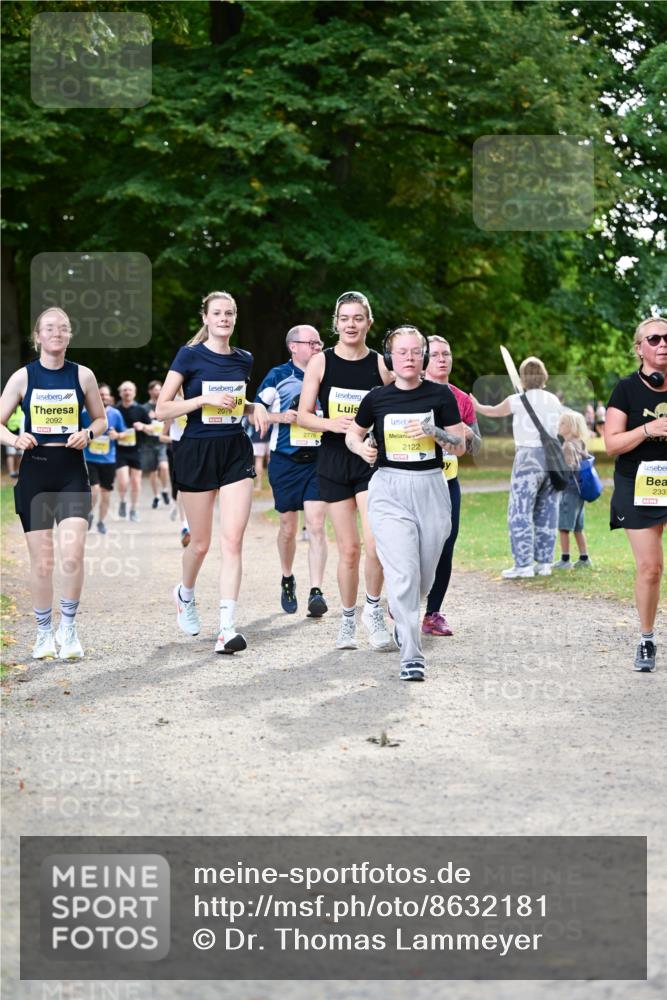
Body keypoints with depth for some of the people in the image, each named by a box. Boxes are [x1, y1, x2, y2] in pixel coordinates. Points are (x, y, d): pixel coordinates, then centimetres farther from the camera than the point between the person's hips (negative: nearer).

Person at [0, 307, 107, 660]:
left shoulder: (82, 375, 3)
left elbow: (101, 419, 14)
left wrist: (88, 433, -7)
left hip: (72, 474, 0)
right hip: (35, 474, 0)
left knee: (72, 555, -16)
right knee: (42, 562, 3)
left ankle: (68, 627, 2)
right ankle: (44, 632, 21)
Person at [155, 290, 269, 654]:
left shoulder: (244, 360, 8)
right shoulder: (190, 356, -6)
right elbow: (162, 409, -9)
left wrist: (254, 407, 3)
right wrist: (206, 398, -20)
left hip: (236, 452, 3)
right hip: (197, 452, -3)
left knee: (232, 541, -8)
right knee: (201, 542, 8)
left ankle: (227, 627, -9)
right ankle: (185, 594, 40)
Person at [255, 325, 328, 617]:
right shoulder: (278, 376, 0)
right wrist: (282, 417, -14)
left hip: (318, 460, 1)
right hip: (285, 461, -1)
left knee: (316, 525, -11)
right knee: (288, 527, 9)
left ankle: (316, 591, -14)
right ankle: (287, 579, 33)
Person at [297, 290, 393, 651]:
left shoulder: (380, 364, 1)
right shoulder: (321, 362, 1)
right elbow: (303, 415, 0)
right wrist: (331, 423, -18)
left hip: (372, 461, -1)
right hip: (333, 460, 1)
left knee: (374, 542, -17)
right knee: (348, 548, 3)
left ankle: (373, 609, 5)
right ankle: (348, 620, 21)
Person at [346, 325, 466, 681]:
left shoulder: (441, 395, 2)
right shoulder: (377, 398, 3)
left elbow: (460, 446, 2)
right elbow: (352, 434, 18)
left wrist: (434, 431, -16)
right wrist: (362, 448, -4)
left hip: (431, 488, 1)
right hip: (389, 490, -1)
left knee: (424, 577, 10)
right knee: (403, 573, -15)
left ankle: (404, 618, 42)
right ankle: (411, 655, -13)